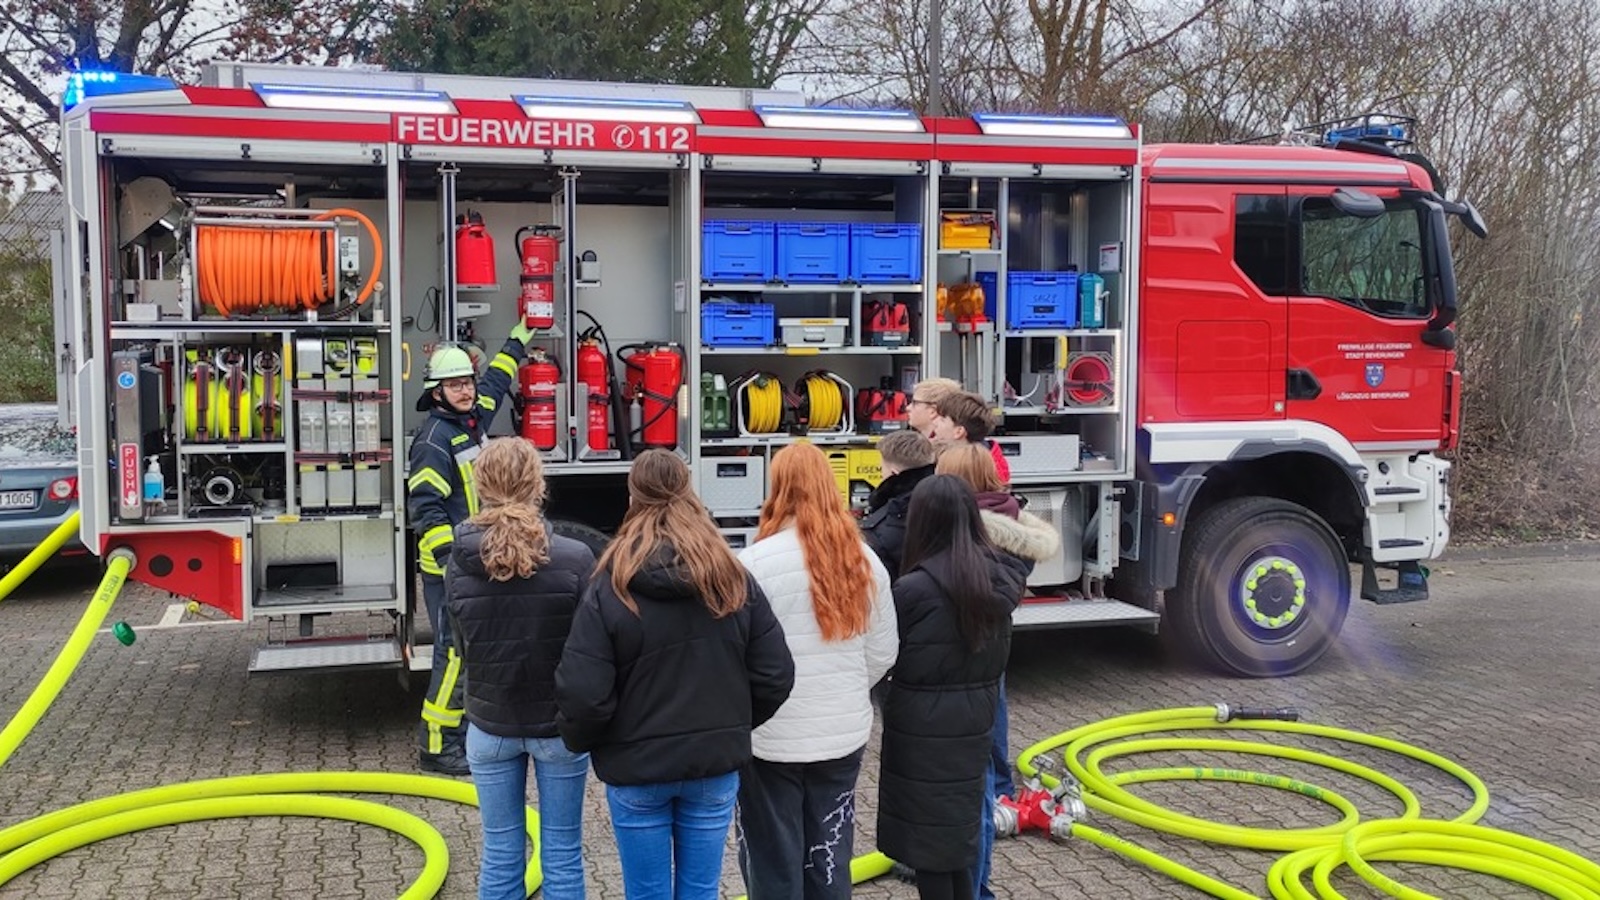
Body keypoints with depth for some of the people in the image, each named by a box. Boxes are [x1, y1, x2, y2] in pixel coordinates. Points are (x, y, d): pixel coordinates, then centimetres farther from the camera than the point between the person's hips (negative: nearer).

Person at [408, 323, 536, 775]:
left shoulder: (473, 419, 11)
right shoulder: (435, 437, -15)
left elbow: (494, 384, 33)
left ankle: (463, 733, 23)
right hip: (449, 568, -9)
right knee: (456, 654, -8)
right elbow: (425, 506, -21)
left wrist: (515, 344, 43)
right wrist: (450, 559, -27)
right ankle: (437, 745, 0)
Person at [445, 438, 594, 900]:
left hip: (490, 724, 2)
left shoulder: (460, 562, -11)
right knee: (562, 855, 12)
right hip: (559, 723, -2)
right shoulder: (575, 558, -18)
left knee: (500, 855, 16)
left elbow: (461, 648, 0)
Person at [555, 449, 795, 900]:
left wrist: (578, 741, 4)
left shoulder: (609, 587, -14)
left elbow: (583, 694, -17)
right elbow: (775, 676, -3)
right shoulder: (735, 580, -5)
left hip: (636, 766, -2)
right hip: (715, 763, 3)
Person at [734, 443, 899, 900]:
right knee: (830, 861, 16)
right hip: (845, 734, 5)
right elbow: (883, 653, 5)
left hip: (772, 739, -4)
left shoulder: (756, 562, -17)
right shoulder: (863, 560, -1)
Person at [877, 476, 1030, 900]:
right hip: (974, 724, 6)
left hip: (923, 730, -6)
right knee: (958, 831, 20)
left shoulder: (915, 589, -21)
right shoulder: (998, 578, -2)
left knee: (926, 837, 6)